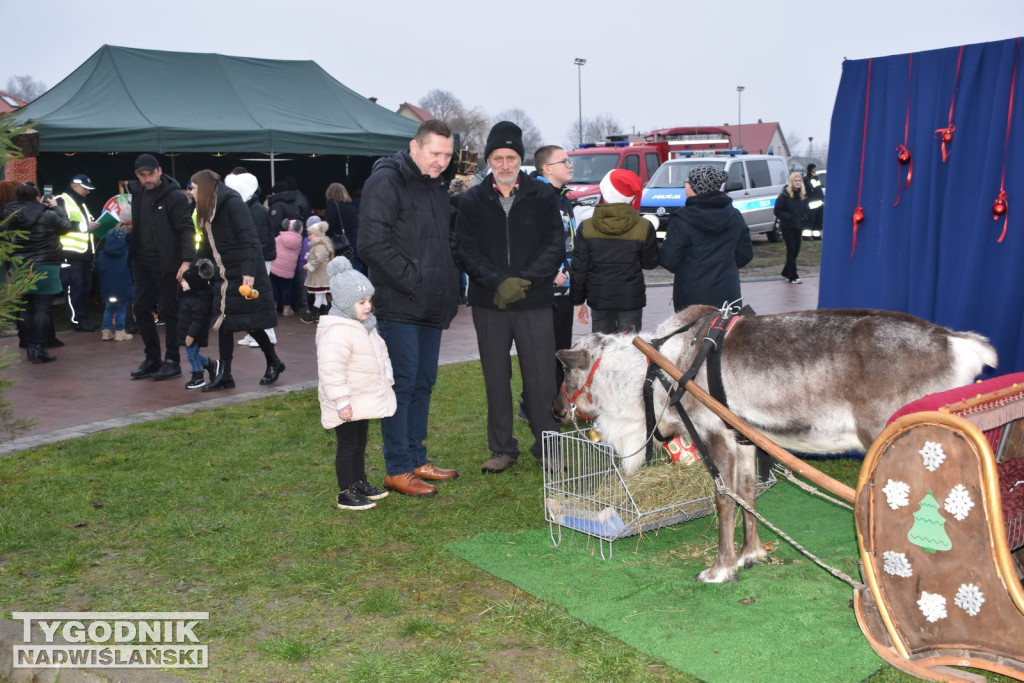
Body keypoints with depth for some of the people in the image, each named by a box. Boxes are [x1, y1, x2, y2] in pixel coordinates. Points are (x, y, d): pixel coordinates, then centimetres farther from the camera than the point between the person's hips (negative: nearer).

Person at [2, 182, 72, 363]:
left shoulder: (10, 216, 1)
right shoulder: (48, 215, -12)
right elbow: (67, 226, 3)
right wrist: (56, 207, 16)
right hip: (45, 267, -5)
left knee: (26, 309, 11)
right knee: (43, 308, -2)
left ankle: (29, 347, 15)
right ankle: (39, 348, -4)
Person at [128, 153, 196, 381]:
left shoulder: (175, 196, -12)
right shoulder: (137, 192, 10)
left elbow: (187, 230, -16)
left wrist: (186, 260, -24)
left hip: (167, 265, -7)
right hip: (143, 264, 7)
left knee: (169, 312, 0)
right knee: (141, 310, 9)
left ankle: (172, 361, 11)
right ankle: (152, 359, 21)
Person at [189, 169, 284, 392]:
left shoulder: (232, 203, -13)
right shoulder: (210, 210, 13)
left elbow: (250, 240, -20)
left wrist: (249, 272, -28)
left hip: (245, 275, -9)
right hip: (226, 275, 9)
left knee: (251, 322, -1)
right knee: (223, 323, 4)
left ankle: (274, 363, 19)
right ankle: (224, 375, 8)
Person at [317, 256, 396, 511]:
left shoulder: (366, 325, 8)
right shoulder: (336, 333, -26)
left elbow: (380, 354, 23)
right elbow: (331, 371, -29)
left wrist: (387, 378, 20)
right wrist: (341, 402, -28)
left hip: (365, 400, 10)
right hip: (347, 405, -10)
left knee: (360, 443, 20)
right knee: (347, 445, -2)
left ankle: (360, 482, 33)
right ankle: (346, 493, 7)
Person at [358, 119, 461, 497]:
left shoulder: (436, 186, 17)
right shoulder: (386, 181, -11)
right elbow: (373, 244, -19)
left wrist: (450, 283, 9)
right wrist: (414, 281, -19)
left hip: (431, 308, 9)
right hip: (399, 306, -9)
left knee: (424, 382, 13)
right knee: (402, 384, -5)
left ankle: (417, 459, 24)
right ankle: (397, 470, 4)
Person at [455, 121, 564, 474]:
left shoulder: (542, 196, 2)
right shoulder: (472, 201, 4)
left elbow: (555, 245, -3)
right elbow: (468, 252, -2)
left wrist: (524, 280, -15)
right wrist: (499, 282, -16)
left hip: (535, 302, -1)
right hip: (488, 304, 1)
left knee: (541, 378, 1)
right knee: (496, 379, 9)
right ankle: (502, 449, 21)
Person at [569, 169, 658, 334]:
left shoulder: (586, 228, -3)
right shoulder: (644, 227, -8)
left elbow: (579, 269, -1)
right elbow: (650, 263, 2)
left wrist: (578, 300, 7)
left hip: (598, 299, 2)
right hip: (631, 299, -1)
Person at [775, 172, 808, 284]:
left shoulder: (803, 195, 7)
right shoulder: (785, 195, -11)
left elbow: (805, 209, 19)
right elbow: (777, 211, -11)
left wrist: (802, 218, 1)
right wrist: (788, 217, -20)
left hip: (797, 226, 6)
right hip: (787, 227, -6)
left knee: (796, 250, 10)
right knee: (792, 250, -6)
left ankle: (786, 272, 27)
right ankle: (793, 277, -1)